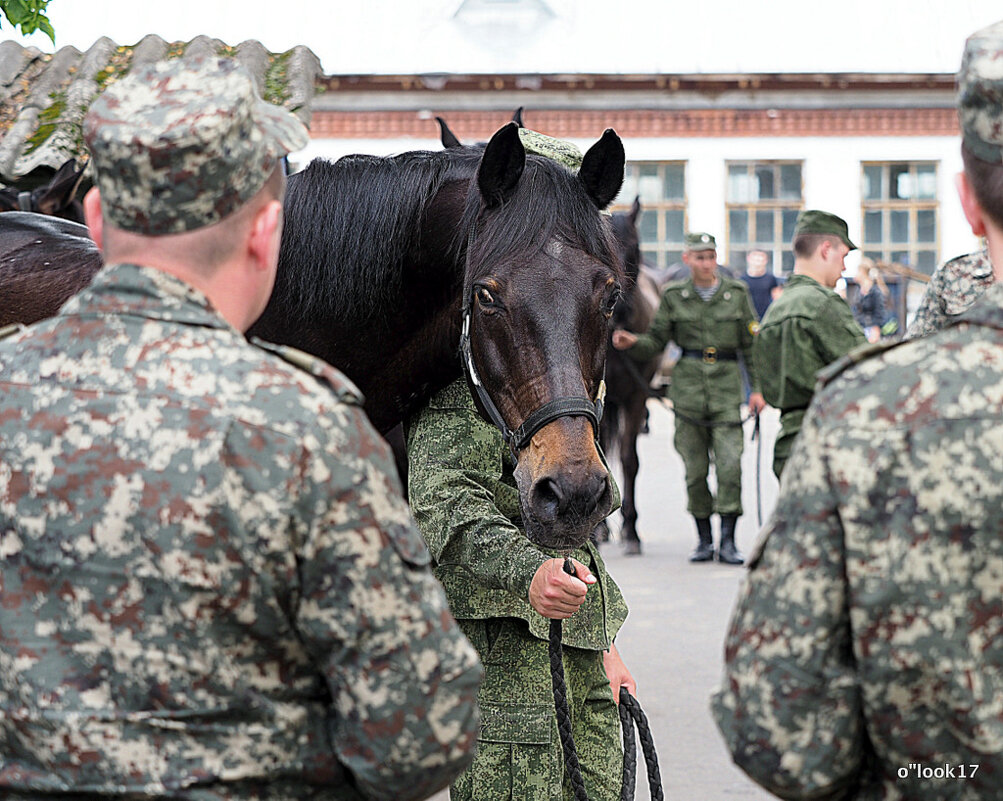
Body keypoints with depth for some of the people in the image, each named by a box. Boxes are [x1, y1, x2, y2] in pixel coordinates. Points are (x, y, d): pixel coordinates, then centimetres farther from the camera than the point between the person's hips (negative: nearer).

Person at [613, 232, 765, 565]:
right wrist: (631, 342, -14)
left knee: (730, 464, -11)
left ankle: (728, 542, -7)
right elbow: (655, 342, 7)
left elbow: (752, 344, 8)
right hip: (688, 387, 1)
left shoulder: (737, 293, 5)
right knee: (695, 469, 3)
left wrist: (757, 388, 2)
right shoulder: (674, 297, 5)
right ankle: (704, 540, 15)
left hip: (727, 386, -1)